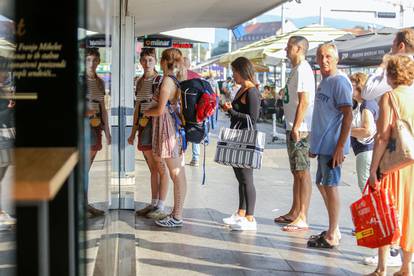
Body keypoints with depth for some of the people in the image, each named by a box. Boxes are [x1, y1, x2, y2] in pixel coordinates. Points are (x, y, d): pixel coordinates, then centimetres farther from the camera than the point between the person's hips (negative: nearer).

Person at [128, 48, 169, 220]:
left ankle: (161, 207, 2)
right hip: (143, 127, 7)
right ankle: (153, 204, 19)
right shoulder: (140, 82, 14)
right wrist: (133, 132, 17)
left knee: (160, 168, -2)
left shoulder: (160, 80, -7)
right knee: (152, 169, 12)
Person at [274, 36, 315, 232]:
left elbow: (304, 101, -20)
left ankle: (302, 219, -5)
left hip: (300, 129, -11)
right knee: (296, 172, 16)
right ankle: (295, 212, 26)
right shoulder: (297, 70, 18)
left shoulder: (302, 70, -13)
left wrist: (297, 127, -23)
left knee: (302, 173, -8)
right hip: (294, 128, 11)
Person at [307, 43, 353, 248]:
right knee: (322, 184, 16)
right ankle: (334, 230, 27)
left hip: (332, 146, -10)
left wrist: (340, 146, -22)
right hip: (322, 145, 10)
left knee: (330, 186, -4)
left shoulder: (339, 81, -12)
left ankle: (332, 236, 5)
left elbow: (348, 115, -18)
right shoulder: (324, 82, 16)